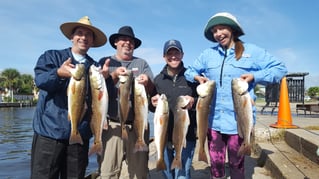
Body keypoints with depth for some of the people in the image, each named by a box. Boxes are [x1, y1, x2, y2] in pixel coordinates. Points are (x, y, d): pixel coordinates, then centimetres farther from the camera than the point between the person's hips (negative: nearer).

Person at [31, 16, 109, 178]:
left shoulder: (94, 66, 9)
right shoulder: (51, 56, 6)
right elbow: (40, 80, -12)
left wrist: (103, 79, -18)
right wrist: (59, 73, -32)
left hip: (80, 134, 2)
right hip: (49, 130, -2)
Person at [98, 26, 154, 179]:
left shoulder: (142, 63, 13)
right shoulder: (106, 61, 10)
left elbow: (151, 89, 3)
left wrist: (147, 81, -20)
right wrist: (114, 75, -21)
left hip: (138, 125, 2)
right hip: (112, 124, -1)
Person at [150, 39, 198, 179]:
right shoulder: (158, 79, 6)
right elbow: (152, 107, 14)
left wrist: (193, 101, -20)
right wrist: (153, 103, -8)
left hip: (186, 137, -3)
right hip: (164, 136, 4)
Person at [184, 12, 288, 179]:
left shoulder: (251, 51, 1)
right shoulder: (207, 54, 9)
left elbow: (280, 68, 3)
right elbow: (190, 71, 19)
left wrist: (254, 76, -12)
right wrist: (197, 76, -4)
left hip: (238, 120, -2)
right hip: (213, 119, 3)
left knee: (236, 164, 10)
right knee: (215, 164, 10)